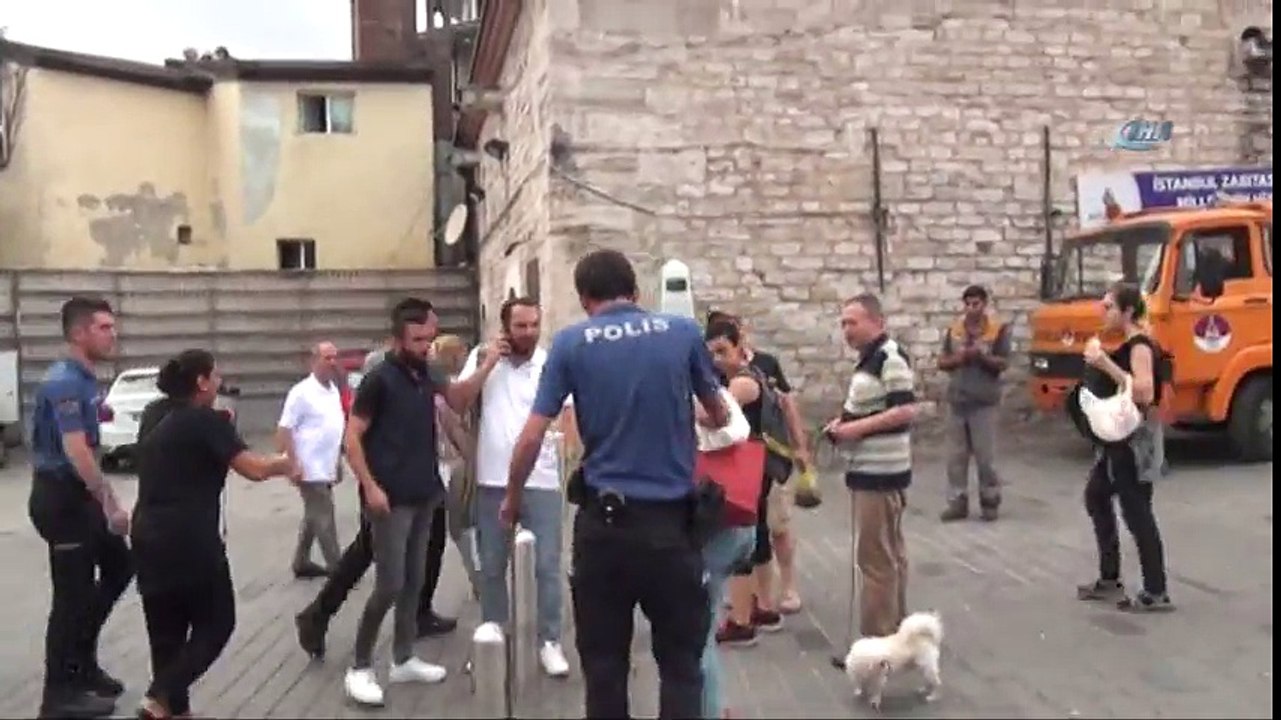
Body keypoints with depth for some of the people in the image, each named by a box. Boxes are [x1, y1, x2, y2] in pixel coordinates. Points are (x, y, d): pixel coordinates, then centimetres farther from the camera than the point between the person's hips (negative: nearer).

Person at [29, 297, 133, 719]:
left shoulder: (83, 380, 11)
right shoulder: (64, 382, -20)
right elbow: (76, 451, -28)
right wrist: (111, 505, -28)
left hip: (78, 495, 10)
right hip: (61, 498, -10)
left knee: (119, 567, 15)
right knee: (72, 593, -1)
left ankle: (81, 661, 26)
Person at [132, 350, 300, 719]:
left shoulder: (154, 415, 10)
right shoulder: (206, 421, -11)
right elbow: (254, 469, -16)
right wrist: (285, 464, 3)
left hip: (149, 537, 8)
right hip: (189, 541, -8)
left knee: (165, 630, 13)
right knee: (215, 624, 5)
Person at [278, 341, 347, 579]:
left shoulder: (334, 391, 10)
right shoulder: (302, 392, -14)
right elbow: (284, 429, -15)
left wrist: (337, 462, 19)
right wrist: (293, 463, -20)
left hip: (326, 468, 8)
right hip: (311, 469, -8)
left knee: (314, 517, 16)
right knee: (324, 519, -4)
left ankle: (302, 563, 27)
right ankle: (338, 569, 1)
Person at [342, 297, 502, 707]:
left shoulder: (427, 375, 8)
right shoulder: (379, 379, -11)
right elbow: (352, 438, -11)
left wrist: (489, 364, -1)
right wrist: (370, 487, -18)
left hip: (423, 496, 7)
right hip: (390, 500, -7)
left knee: (414, 582, 13)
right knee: (390, 585, -6)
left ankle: (403, 660, 24)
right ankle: (359, 668, 7)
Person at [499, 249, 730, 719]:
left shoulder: (571, 343, -1)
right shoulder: (684, 332, 2)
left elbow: (532, 436, -3)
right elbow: (720, 417, 15)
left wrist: (512, 500, 14)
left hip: (603, 521, 0)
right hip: (671, 519, 0)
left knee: (604, 663, 12)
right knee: (681, 659, 10)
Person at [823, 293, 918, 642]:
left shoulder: (891, 358, -17)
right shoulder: (870, 358, 14)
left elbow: (906, 411, -24)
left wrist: (857, 427, -21)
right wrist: (844, 423, 7)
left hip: (880, 473, -11)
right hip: (869, 470, 11)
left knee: (874, 556, -5)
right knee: (890, 552, 16)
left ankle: (878, 638, 2)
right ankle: (894, 628, 26)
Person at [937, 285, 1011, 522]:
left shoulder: (998, 329, -3)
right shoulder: (954, 329, 8)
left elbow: (1003, 363, -5)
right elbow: (942, 362, 8)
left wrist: (982, 356, -21)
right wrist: (959, 358, -11)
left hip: (984, 402, -4)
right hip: (957, 401, 4)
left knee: (986, 456, 1)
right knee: (956, 456, 5)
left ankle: (990, 502, 14)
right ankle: (957, 503, 11)